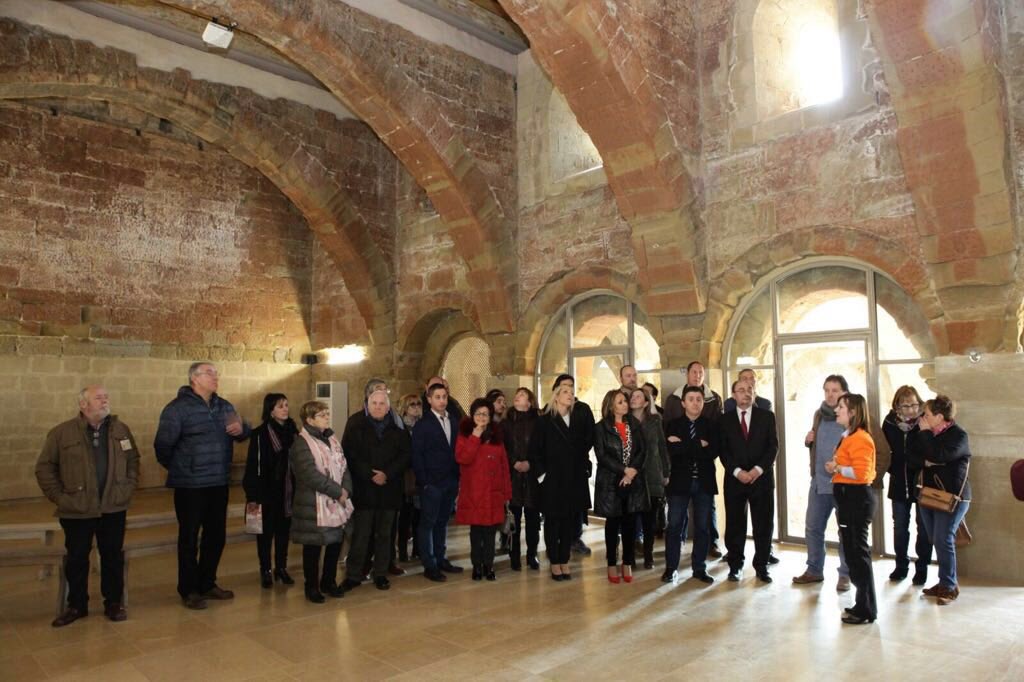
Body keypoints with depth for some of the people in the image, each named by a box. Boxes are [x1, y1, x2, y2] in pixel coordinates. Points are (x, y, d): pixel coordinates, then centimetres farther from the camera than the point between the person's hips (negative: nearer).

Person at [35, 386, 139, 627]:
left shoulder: (121, 429, 4)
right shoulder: (61, 433, -6)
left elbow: (133, 461, 11)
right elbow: (44, 467, -1)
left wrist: (128, 489, 2)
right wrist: (59, 496, -5)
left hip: (113, 508, 2)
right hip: (77, 511, -2)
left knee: (113, 557, 9)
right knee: (76, 559, 10)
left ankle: (114, 603, 22)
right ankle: (76, 605, 26)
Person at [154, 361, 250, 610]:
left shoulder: (224, 406, 8)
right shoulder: (178, 407, -13)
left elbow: (243, 434, 16)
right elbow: (163, 445, -18)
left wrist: (241, 429, -8)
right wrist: (177, 468, -3)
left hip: (219, 484, 6)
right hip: (190, 485, -6)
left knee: (216, 536, 15)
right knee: (189, 538, 6)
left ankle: (207, 583, 31)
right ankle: (188, 590, 19)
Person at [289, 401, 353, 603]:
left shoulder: (332, 439, 13)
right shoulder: (302, 443, -11)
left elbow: (344, 466, 10)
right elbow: (311, 475, -20)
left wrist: (346, 490, -7)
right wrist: (337, 492, -16)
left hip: (337, 504, 7)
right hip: (314, 506, -7)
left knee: (336, 542, 12)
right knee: (313, 547, 3)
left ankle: (329, 581, 28)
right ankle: (312, 587, 18)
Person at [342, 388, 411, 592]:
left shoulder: (398, 431, 7)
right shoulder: (355, 430, 3)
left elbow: (406, 455, -1)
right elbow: (350, 457, -5)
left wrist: (387, 474, -13)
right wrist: (370, 475, -14)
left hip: (389, 490, 2)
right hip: (363, 490, -1)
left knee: (384, 534, 10)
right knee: (360, 534, 1)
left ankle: (381, 574, 20)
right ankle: (353, 575, 11)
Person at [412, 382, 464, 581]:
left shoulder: (454, 421, 9)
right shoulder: (422, 424, -5)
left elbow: (458, 450, 10)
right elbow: (416, 456, -7)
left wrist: (458, 477, 3)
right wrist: (423, 482, -11)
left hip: (450, 482, 5)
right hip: (431, 483, -5)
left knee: (442, 522, 14)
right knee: (428, 524, 2)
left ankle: (440, 559, 25)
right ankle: (429, 565, 9)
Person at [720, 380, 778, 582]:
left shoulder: (767, 416, 7)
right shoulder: (726, 420, 6)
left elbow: (773, 446, 1)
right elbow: (723, 450, 1)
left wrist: (758, 469, -11)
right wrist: (737, 471, -12)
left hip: (762, 478, 0)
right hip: (735, 479, 0)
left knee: (764, 524, 4)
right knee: (735, 524, 3)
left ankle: (761, 566, 17)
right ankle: (735, 565, 15)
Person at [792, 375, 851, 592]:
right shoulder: (819, 414, 9)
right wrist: (809, 441, 2)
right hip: (819, 481, 6)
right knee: (812, 527, 12)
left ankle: (845, 574, 20)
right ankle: (814, 569, 26)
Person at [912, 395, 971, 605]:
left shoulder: (958, 434, -11)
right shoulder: (929, 435, 11)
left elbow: (939, 455, -25)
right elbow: (913, 456, 8)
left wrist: (925, 433, -15)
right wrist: (925, 462, -13)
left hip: (952, 495, -7)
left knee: (943, 540, -10)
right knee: (937, 540, 10)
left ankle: (950, 587, 0)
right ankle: (945, 582, 21)